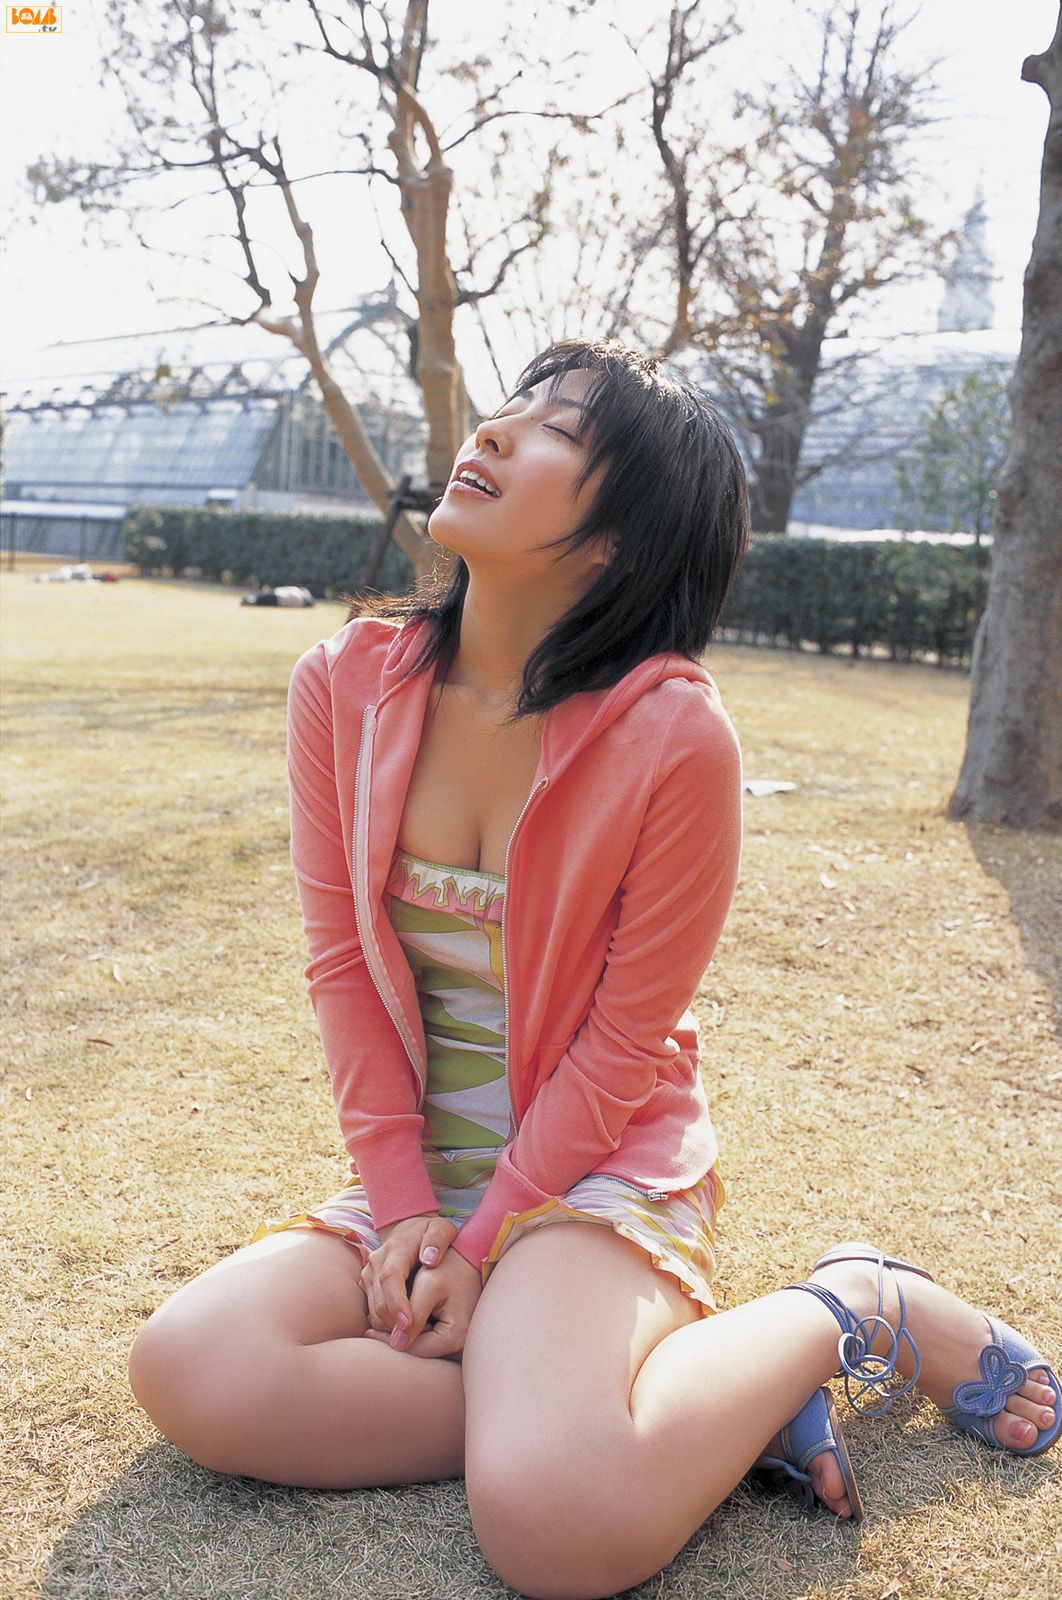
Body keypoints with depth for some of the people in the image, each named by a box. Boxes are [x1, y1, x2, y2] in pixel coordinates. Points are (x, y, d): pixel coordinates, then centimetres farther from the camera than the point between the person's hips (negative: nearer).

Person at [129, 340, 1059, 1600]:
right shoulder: (348, 685, -4)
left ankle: (851, 1311, 0)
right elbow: (342, 961, -1)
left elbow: (628, 1042, -11)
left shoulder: (674, 736, -17)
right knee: (187, 1371, -20)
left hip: (594, 1165, -5)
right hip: (413, 1161, 5)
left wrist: (482, 1247, -12)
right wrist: (403, 1205, -6)